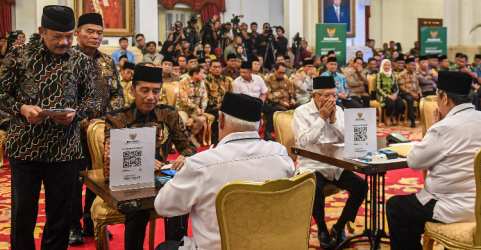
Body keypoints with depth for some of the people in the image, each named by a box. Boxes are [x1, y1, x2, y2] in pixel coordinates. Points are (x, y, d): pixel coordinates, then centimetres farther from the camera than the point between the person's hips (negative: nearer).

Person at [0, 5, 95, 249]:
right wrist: (22, 109, -15)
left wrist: (75, 113, -12)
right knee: (23, 211, 11)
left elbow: (89, 98, 8)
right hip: (24, 146, -1)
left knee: (60, 213, 11)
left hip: (65, 149, 1)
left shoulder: (81, 60, 2)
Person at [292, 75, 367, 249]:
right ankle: (322, 230, -4)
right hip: (311, 166, -5)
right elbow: (304, 141, -17)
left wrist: (333, 119, -9)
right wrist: (322, 118, -14)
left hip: (336, 166, 5)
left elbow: (347, 138, 3)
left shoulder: (338, 110, 9)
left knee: (361, 185, -16)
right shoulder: (301, 112, -5)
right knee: (316, 189, -34)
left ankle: (339, 227, 4)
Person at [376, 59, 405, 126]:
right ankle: (386, 118, -5)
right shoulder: (379, 75, 3)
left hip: (393, 95, 4)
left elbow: (397, 88, 15)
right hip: (383, 95, -4)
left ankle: (394, 117, 3)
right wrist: (388, 95, -17)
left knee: (401, 104, -26)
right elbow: (378, 88, -6)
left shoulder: (392, 76, 19)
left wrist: (395, 94, -8)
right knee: (391, 103, -35)